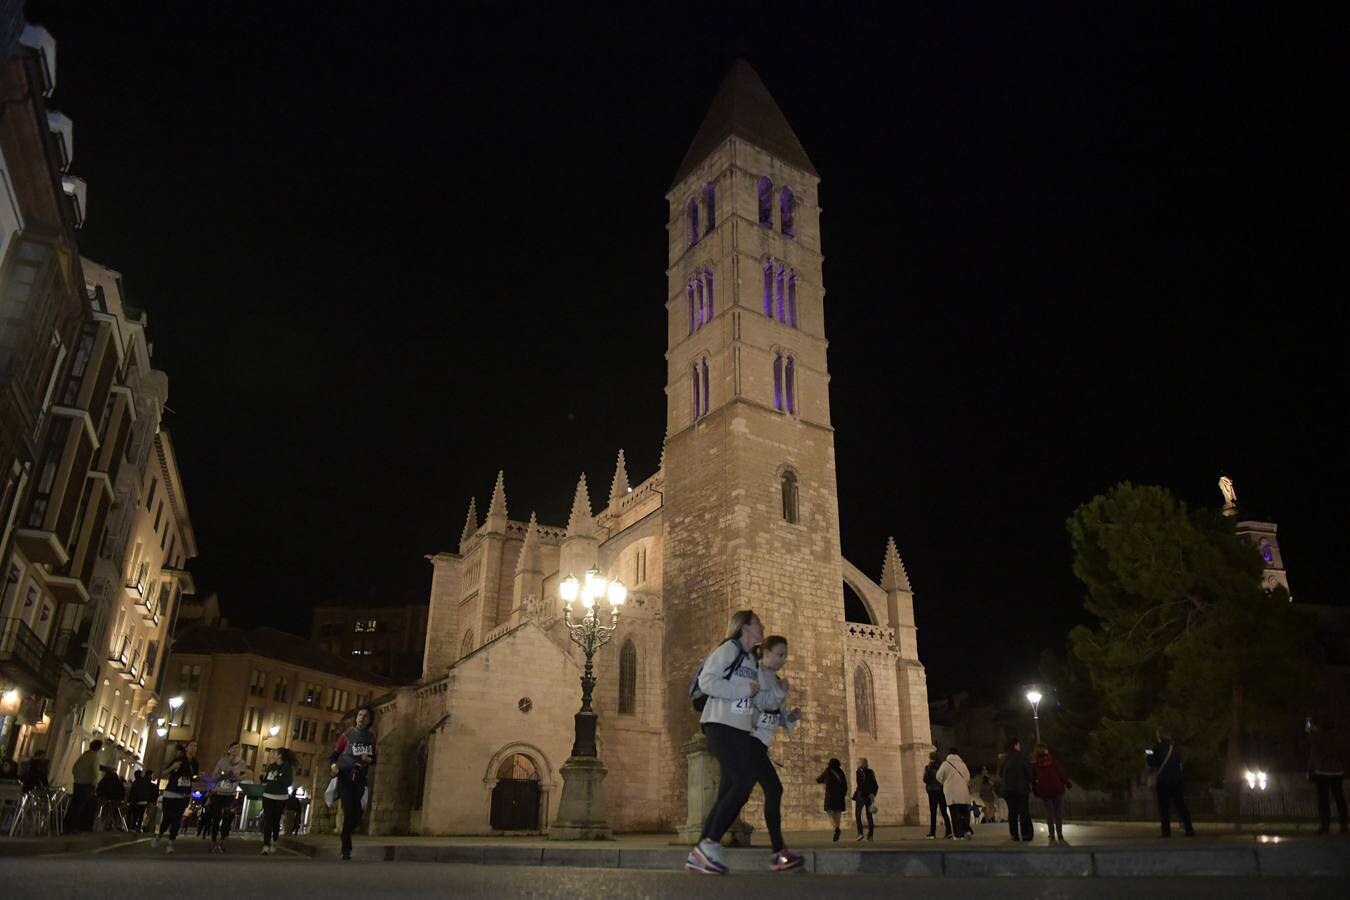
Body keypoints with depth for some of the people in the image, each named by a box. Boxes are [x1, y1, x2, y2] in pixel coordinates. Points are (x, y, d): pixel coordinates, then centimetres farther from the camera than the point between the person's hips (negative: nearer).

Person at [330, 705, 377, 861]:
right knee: (349, 811, -14)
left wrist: (369, 760, -8)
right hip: (345, 776, -3)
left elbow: (374, 759, 15)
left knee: (357, 813, -2)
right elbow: (334, 754, -3)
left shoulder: (371, 738, 8)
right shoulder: (347, 735, -2)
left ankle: (345, 838, 26)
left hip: (360, 779, 3)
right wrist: (333, 765, -24)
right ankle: (346, 848, -4)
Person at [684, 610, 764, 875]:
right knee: (743, 783, -19)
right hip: (721, 726, -9)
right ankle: (710, 844, -13)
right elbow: (706, 682, -17)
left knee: (729, 792, 3)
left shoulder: (754, 661, 20)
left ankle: (699, 855, 6)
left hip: (742, 732, 9)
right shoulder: (729, 648, -5)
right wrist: (745, 689, -13)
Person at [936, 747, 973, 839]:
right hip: (964, 793, 3)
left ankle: (958, 834, -5)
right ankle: (967, 830, -2)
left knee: (955, 814, -2)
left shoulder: (945, 764, -1)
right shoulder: (962, 763, 8)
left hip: (951, 794, -3)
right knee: (964, 813, 13)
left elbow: (939, 777, 1)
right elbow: (968, 778, 8)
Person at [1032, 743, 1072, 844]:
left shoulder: (1035, 765, -1)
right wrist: (1068, 783, 6)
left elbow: (1033, 779, 4)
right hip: (1057, 790, -1)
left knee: (1049, 813, 9)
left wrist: (1034, 790, 14)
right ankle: (1060, 835, 9)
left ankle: (1052, 835, 7)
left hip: (1044, 791, 1)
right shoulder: (1054, 761, -6)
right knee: (1059, 813, 9)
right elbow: (1062, 773, -5)